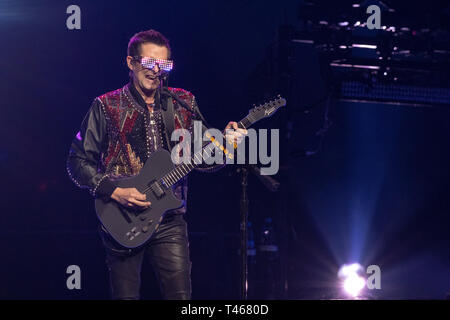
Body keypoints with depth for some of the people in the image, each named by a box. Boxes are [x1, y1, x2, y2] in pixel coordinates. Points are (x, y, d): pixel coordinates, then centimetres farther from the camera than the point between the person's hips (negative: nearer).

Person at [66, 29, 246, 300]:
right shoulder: (107, 107, 1)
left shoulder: (184, 104, 10)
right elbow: (78, 162, 0)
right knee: (126, 295, 1)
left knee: (181, 295, -7)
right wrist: (115, 191, -12)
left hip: (170, 221, 2)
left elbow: (203, 160, 11)